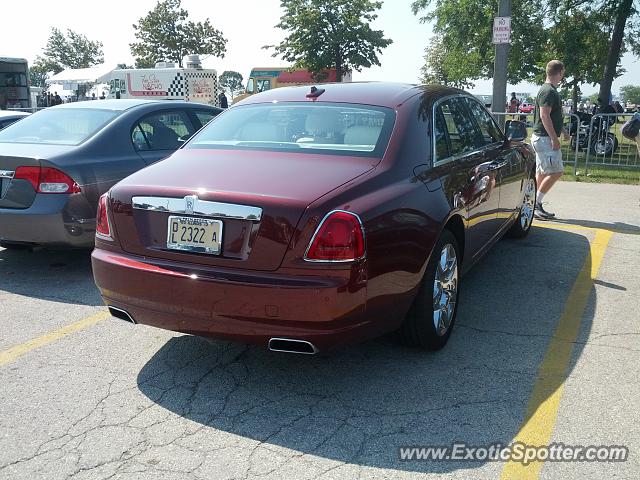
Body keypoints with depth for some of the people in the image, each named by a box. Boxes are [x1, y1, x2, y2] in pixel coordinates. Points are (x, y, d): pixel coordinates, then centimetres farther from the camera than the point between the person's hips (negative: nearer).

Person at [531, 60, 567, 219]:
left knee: (541, 173, 11)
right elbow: (544, 115, -23)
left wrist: (561, 131, 31)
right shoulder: (549, 91, -15)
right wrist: (554, 138, -23)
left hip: (541, 137, 11)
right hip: (545, 138, -11)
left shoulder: (549, 90, 18)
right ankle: (536, 203, -7)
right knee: (556, 172, -10)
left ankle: (536, 206, 15)